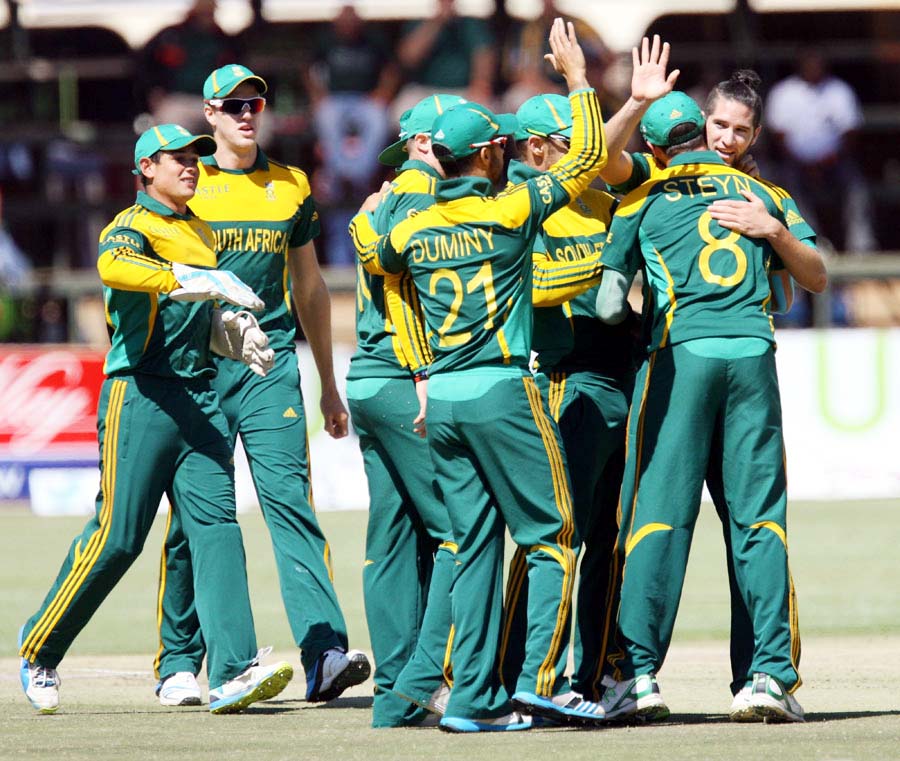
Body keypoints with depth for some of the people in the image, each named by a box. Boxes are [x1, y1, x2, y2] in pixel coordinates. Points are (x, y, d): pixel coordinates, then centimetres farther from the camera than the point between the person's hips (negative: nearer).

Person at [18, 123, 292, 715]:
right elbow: (113, 266, -31)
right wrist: (203, 281, -41)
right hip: (140, 397, -7)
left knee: (217, 527, -7)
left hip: (201, 396, 7)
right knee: (117, 536, -5)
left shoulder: (202, 234, 19)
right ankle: (40, 649, 15)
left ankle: (233, 673, -16)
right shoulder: (131, 228, -6)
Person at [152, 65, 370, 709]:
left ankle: (325, 655, -21)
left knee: (290, 500, -11)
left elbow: (309, 288, 21)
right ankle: (179, 666, 9)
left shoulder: (291, 187, 14)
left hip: (271, 365, 1)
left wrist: (329, 385, 21)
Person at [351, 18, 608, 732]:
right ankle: (540, 678, -10)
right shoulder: (510, 211, -7)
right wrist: (577, 77, 5)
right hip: (504, 391, -6)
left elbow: (371, 251, 28)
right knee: (552, 537, 1)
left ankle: (473, 697, 3)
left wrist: (370, 210, 45)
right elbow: (588, 157, -2)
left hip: (442, 399, 6)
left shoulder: (411, 230, 7)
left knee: (475, 547, 8)